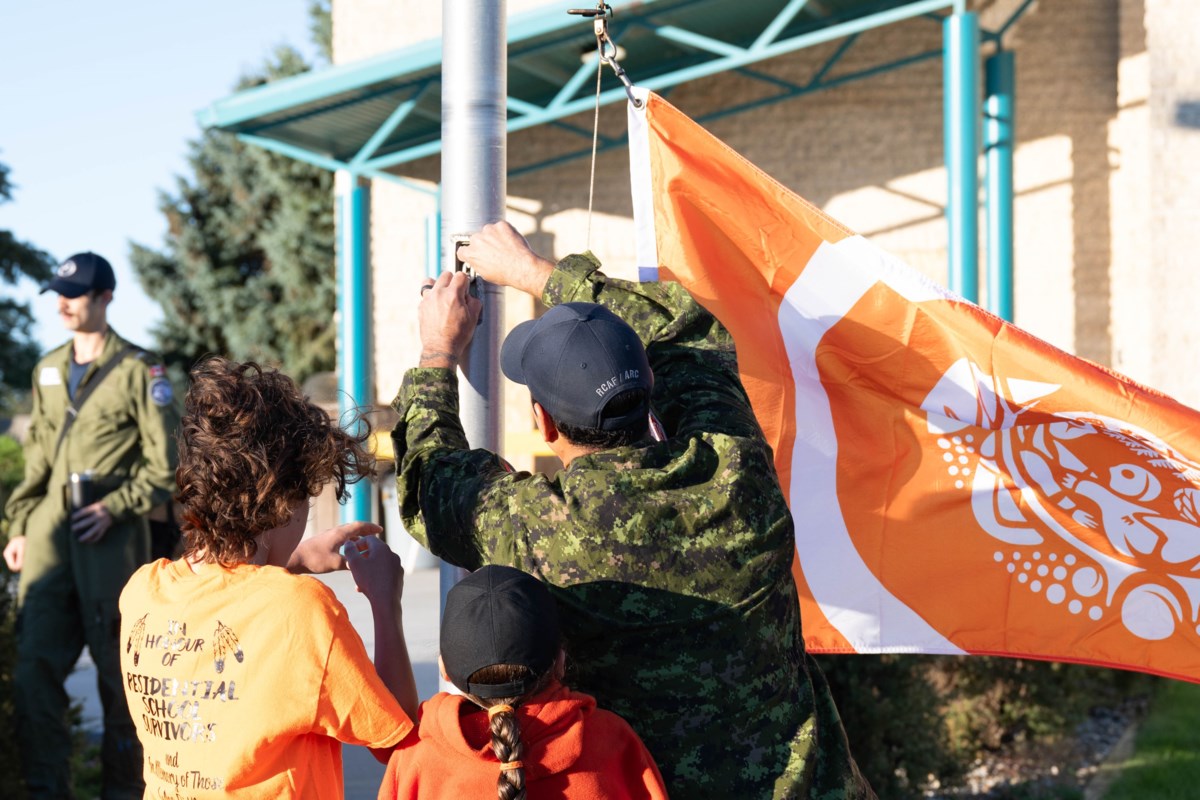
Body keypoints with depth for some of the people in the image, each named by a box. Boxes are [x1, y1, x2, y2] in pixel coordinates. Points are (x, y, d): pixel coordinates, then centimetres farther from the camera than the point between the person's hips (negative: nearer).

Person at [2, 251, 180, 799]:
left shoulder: (138, 370, -2)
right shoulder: (48, 371, 16)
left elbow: (165, 464, -4)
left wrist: (115, 508, -13)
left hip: (110, 536, -5)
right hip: (49, 532, 5)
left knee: (119, 671, 3)